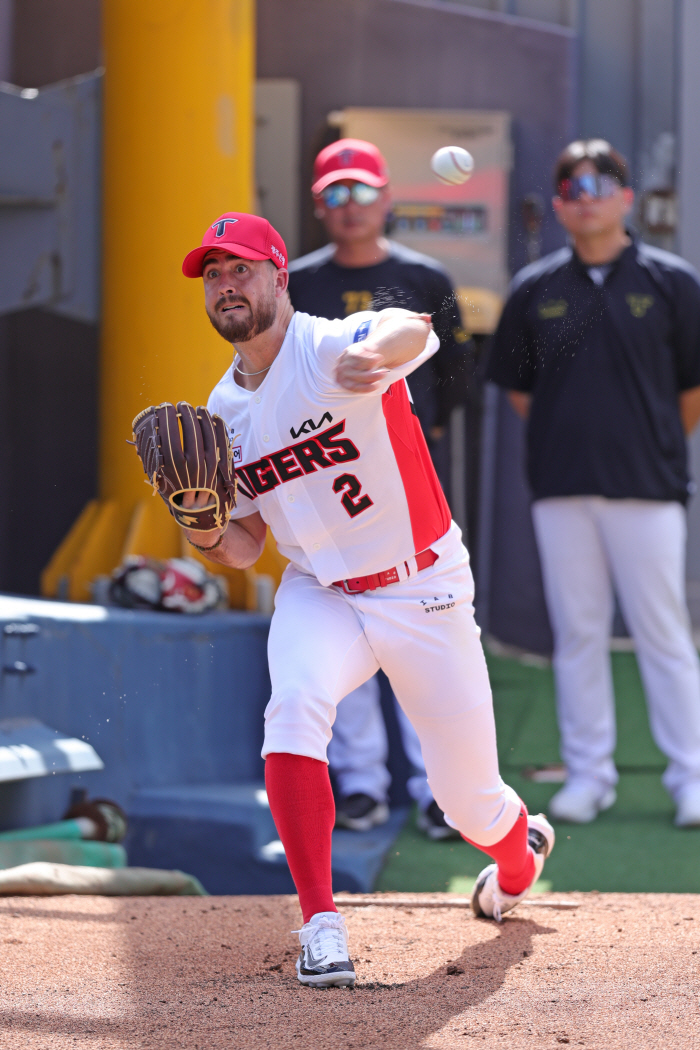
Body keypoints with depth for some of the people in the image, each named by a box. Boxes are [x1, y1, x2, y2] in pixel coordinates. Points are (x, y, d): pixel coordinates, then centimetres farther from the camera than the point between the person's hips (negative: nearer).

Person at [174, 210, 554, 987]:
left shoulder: (332, 349, -17)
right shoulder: (223, 412, 2)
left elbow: (412, 330, -43)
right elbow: (245, 548, 10)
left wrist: (374, 352, -68)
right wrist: (206, 532, -15)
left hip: (422, 593, -4)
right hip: (319, 595, 4)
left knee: (468, 798, 6)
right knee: (293, 711, -30)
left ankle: (520, 849, 45)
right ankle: (321, 925, -26)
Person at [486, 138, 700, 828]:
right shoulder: (535, 289, 6)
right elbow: (518, 387, 14)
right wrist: (568, 438, 10)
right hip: (560, 488, 2)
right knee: (576, 633, 6)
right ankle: (587, 773, 14)